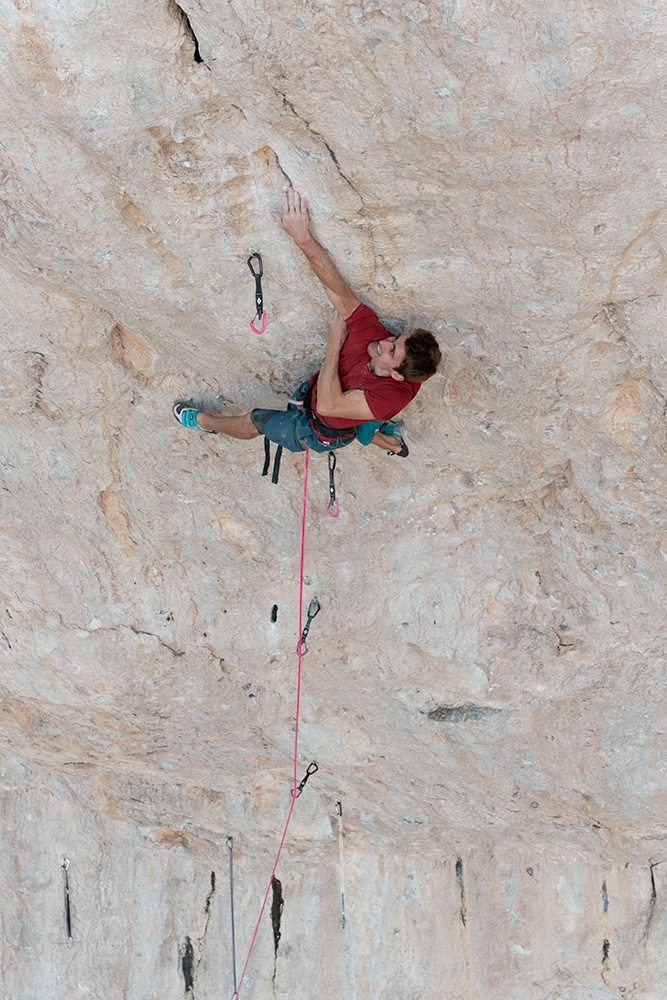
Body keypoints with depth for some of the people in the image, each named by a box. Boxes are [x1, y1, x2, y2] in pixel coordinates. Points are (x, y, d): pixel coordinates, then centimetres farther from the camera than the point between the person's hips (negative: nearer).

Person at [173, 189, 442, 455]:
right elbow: (336, 287, -37)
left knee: (254, 421, 15)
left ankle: (208, 421, 46)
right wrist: (303, 238, -49)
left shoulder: (392, 396, -46)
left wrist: (334, 343, -39)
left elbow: (327, 405, -44)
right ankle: (388, 440, 56)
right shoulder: (371, 331, -34)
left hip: (321, 433, -5)